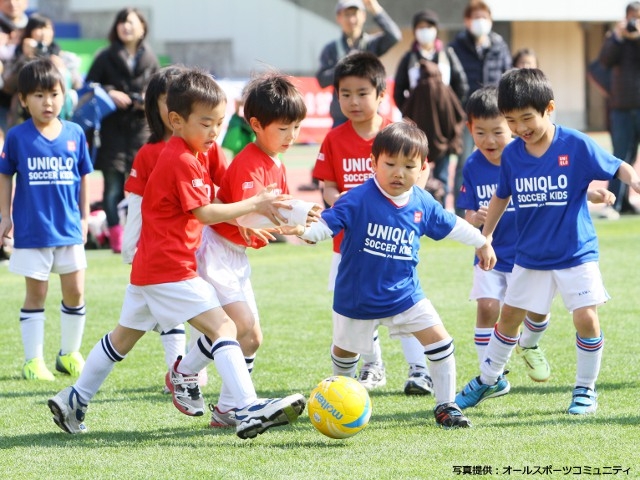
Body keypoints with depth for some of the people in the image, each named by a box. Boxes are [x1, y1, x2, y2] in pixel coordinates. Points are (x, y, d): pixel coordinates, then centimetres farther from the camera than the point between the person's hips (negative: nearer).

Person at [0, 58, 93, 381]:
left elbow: (84, 176, 9)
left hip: (69, 229, 2)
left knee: (75, 291, 6)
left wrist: (84, 217, 10)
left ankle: (70, 353, 21)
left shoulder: (75, 134, 0)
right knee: (36, 294, 3)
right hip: (31, 230, -2)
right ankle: (33, 360, 10)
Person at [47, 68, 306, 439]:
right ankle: (250, 411, -28)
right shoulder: (182, 161, -16)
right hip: (171, 269, -11)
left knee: (125, 335, 22)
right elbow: (205, 213, -19)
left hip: (149, 267, 11)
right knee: (223, 327, -18)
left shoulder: (192, 154, 15)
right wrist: (253, 205, -18)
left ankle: (74, 401, 30)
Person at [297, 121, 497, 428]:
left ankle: (445, 405, 6)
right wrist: (305, 231, -46)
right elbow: (327, 224, -24)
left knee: (440, 341, -8)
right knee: (345, 350, 19)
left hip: (405, 296, 2)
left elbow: (450, 225, 12)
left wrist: (482, 242, 25)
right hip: (357, 297, -2)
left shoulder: (422, 204, -5)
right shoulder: (358, 200, -21)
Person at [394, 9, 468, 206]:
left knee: (441, 173, 3)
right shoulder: (409, 58, 4)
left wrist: (451, 108, 3)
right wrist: (407, 114, -1)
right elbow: (399, 91, 6)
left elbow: (462, 86, 7)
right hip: (418, 122, -1)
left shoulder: (447, 55, 6)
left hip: (444, 121, 1)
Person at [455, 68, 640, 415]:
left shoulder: (576, 146, -14)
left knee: (586, 318, -12)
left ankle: (585, 389, 7)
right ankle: (487, 380, 32)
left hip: (576, 253, -4)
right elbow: (501, 197, 12)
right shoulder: (511, 155, -3)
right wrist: (485, 239, 14)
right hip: (530, 255, 4)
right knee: (509, 316, 13)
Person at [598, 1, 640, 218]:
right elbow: (606, 60, -6)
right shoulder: (616, 37, 10)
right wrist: (618, 37, -17)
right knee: (622, 157, 1)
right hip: (621, 106, 1)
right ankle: (615, 203, 0)